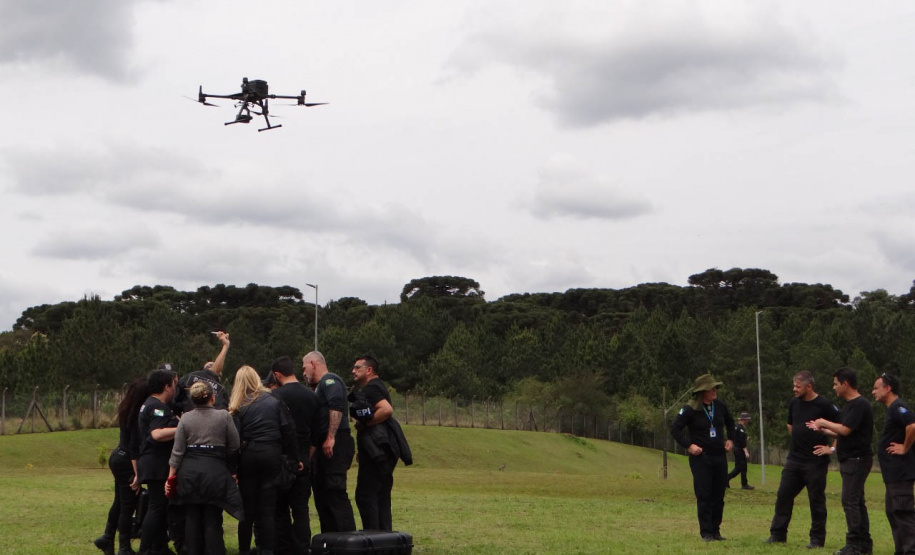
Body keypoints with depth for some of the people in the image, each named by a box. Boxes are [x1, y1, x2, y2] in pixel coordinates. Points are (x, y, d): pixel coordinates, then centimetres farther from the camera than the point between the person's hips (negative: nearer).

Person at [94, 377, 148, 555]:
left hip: (118, 457, 9)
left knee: (120, 501, 22)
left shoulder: (126, 409, 3)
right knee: (128, 505, 0)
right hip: (126, 462, -9)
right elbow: (134, 448, -23)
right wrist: (137, 474, -21)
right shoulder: (138, 415, -22)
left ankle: (107, 538, 31)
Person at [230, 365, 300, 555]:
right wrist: (293, 458, 7)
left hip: (248, 456, 0)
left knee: (247, 509, 9)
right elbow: (289, 431, 1)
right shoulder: (275, 401, 2)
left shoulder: (238, 407, -1)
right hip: (272, 455, 0)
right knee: (268, 509, 4)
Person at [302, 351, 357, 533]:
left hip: (334, 445, -11)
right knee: (322, 495, 12)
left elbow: (336, 406, -24)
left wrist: (330, 438, -29)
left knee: (335, 493, -14)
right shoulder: (320, 386, 25)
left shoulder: (330, 381, -7)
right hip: (324, 447, 11)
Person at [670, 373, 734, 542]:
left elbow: (730, 422, 24)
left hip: (720, 457, 5)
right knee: (704, 496, -5)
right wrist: (688, 445, -15)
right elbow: (675, 429, -9)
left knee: (718, 496, 8)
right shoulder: (690, 409, -11)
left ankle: (715, 530, 18)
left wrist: (730, 439, 13)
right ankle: (706, 532, 0)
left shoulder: (720, 406, 4)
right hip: (701, 457, -5)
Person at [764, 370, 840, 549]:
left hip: (815, 461, -6)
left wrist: (832, 448, -12)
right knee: (783, 495, 5)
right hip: (794, 459, 6)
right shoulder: (794, 403, 8)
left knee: (816, 499, 1)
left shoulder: (824, 405, -12)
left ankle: (817, 539, 11)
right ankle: (777, 534, 12)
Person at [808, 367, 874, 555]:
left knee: (850, 500, -11)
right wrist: (822, 429, 17)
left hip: (857, 460, -10)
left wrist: (824, 422, -11)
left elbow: (845, 430, -24)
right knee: (856, 501, 12)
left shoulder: (860, 405, -16)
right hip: (849, 460, 10)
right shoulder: (849, 405, 16)